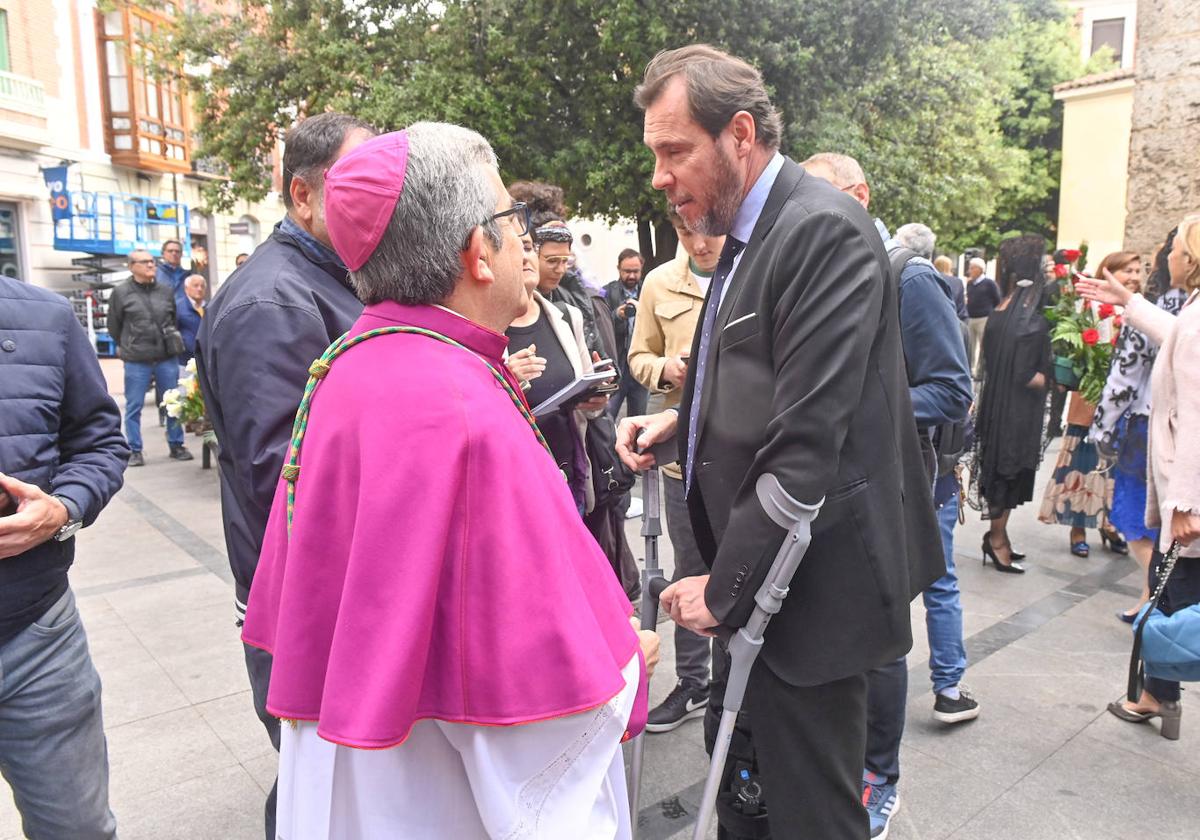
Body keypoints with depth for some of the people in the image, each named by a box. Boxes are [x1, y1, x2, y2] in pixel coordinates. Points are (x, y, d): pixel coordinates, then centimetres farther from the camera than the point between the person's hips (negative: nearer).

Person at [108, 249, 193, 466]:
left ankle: (176, 445, 20)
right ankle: (135, 450, 13)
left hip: (167, 358, 3)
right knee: (134, 407, 3)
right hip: (136, 361, -3)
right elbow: (114, 326, 7)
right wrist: (127, 347, 11)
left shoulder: (166, 291, 8)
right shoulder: (121, 293, -1)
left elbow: (175, 318, 20)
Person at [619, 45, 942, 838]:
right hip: (753, 577, 9)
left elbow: (807, 442, -23)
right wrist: (681, 419, 2)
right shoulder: (750, 232, 10)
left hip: (808, 589, -9)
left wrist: (726, 588, -17)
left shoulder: (825, 230, -18)